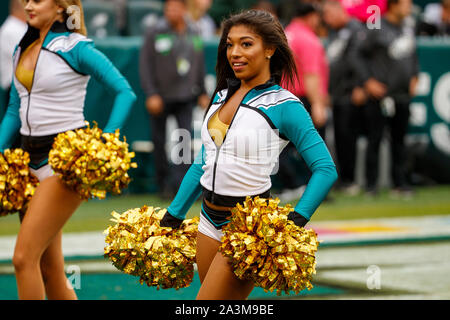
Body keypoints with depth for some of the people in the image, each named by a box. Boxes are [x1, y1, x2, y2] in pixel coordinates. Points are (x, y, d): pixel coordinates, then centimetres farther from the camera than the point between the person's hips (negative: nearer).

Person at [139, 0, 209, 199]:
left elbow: (200, 66, 17)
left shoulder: (193, 35, 8)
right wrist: (151, 94, -14)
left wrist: (202, 93, 17)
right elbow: (145, 66, -6)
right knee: (159, 140, 5)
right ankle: (164, 184, 17)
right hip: (161, 98, -2)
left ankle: (180, 180, -14)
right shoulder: (155, 34, -4)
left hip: (185, 97, 2)